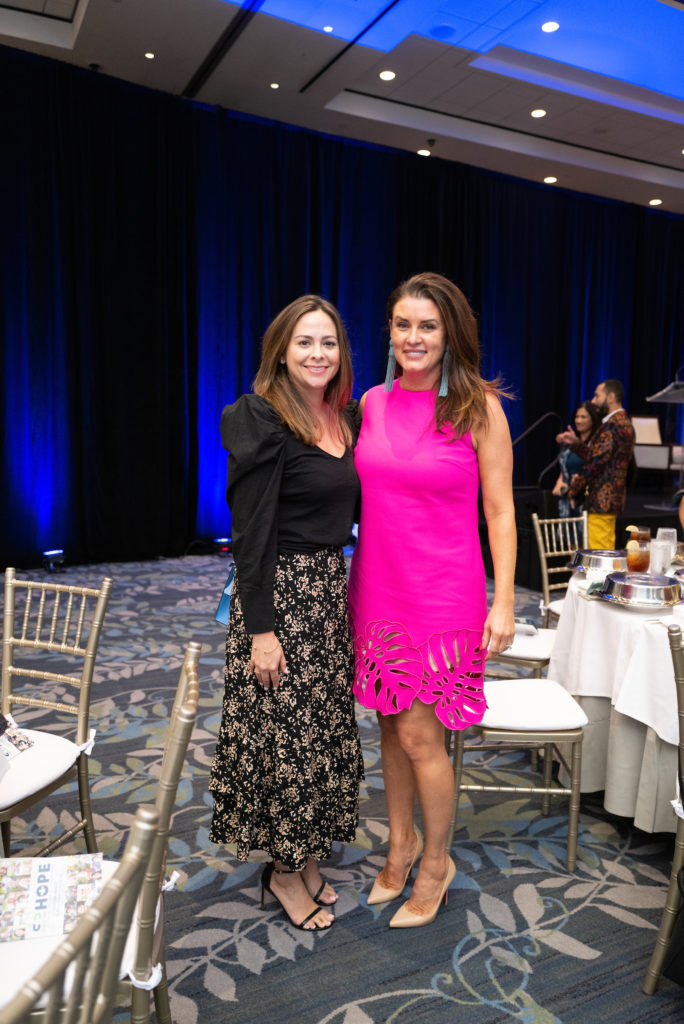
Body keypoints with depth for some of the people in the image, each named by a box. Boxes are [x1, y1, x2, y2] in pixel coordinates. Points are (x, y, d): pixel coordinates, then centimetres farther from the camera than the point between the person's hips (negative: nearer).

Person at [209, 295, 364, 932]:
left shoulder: (347, 418, 8)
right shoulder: (263, 422, -14)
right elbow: (251, 533, -17)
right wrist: (261, 629, -18)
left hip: (331, 590, 8)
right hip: (279, 594, -8)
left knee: (325, 726, 17)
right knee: (284, 731, 4)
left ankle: (307, 858, 36)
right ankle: (285, 871, 27)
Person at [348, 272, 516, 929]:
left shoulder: (478, 408, -7)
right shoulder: (373, 402, 5)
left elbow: (499, 510, -6)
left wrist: (503, 602, -10)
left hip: (444, 593, -4)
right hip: (379, 588, 5)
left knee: (419, 735, 2)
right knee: (390, 724, 16)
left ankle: (436, 863, 28)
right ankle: (401, 841, 39)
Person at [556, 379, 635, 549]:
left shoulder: (613, 426, -16)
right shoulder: (624, 423, 17)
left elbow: (595, 462, -18)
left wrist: (574, 489, -9)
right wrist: (575, 442, 8)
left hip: (601, 501, -11)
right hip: (610, 498, 11)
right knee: (607, 551, 16)